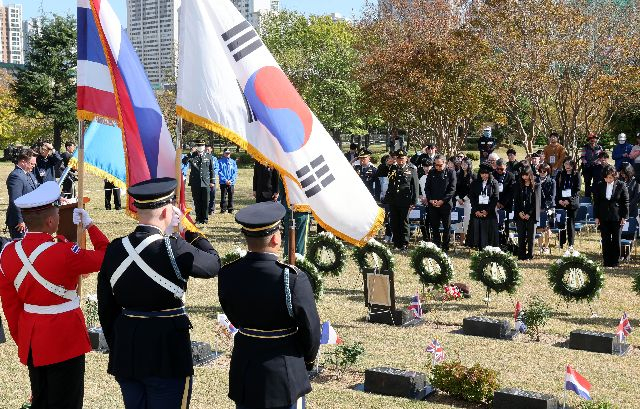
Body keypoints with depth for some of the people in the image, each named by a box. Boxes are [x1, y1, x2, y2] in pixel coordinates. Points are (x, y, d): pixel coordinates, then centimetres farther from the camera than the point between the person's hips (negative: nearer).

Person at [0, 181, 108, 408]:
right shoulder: (64, 252, -23)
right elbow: (106, 257, -8)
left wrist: (20, 338, 17)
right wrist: (90, 225, 4)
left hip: (31, 340, 6)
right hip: (65, 339, -6)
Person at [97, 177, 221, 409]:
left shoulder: (115, 249, -1)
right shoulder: (174, 249, -19)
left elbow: (106, 308, 6)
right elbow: (213, 264, -2)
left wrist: (116, 349, 17)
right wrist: (189, 230, 7)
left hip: (125, 355, 5)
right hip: (167, 357, -5)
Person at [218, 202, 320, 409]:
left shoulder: (228, 275, -9)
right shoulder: (294, 279, -23)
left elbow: (235, 319, 6)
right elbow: (311, 329, -12)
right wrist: (308, 359, 8)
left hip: (243, 373, 4)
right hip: (284, 374, -4)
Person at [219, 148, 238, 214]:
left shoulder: (233, 162, 10)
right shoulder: (220, 161, 3)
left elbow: (235, 172, 6)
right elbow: (219, 172, -3)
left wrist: (231, 180, -8)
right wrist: (225, 180, -12)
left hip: (231, 183, 2)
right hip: (223, 182, -2)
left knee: (231, 196, 4)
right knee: (223, 196, -3)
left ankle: (230, 209, 10)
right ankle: (223, 209, 1)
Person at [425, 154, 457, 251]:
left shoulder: (450, 173, -2)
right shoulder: (431, 172, 8)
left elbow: (452, 189, -6)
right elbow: (427, 187, 10)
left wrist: (442, 201, -12)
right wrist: (430, 199, -4)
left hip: (446, 204, -3)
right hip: (433, 204, 3)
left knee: (447, 227, 2)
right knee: (434, 226, 7)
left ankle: (445, 247, 10)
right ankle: (436, 246, 16)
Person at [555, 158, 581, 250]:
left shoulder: (576, 175, 1)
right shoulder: (560, 175, 9)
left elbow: (577, 190, -4)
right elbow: (557, 188, 7)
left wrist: (569, 200, -13)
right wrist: (559, 200, -7)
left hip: (572, 202, -2)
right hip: (561, 202, 2)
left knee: (571, 222, 0)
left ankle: (571, 244, 5)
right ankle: (561, 243, 8)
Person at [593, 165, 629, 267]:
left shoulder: (621, 185, -4)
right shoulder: (599, 187, 3)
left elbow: (625, 202, 0)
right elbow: (596, 203, 8)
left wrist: (624, 217, -4)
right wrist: (596, 217, 3)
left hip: (617, 218, -2)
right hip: (604, 218, 2)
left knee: (616, 240, 4)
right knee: (605, 241, 5)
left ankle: (615, 262, 13)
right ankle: (606, 262, 12)